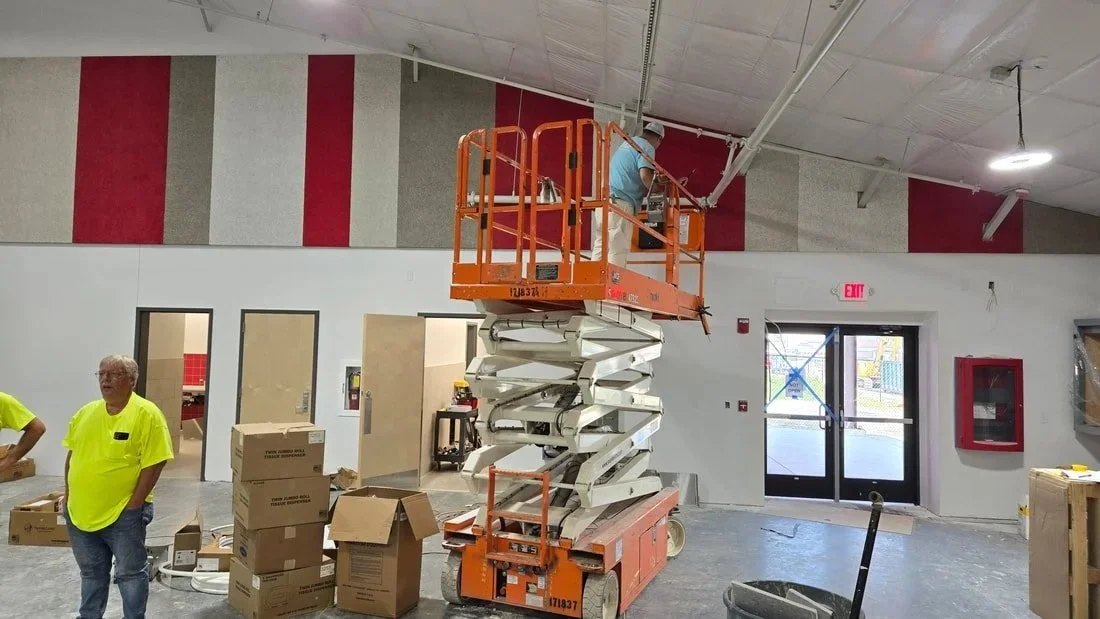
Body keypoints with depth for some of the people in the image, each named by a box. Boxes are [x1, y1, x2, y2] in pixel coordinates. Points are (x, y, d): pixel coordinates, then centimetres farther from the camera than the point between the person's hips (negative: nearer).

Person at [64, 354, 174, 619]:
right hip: (81, 512, 6)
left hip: (123, 513, -6)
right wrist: (68, 496, 11)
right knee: (91, 573, 22)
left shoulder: (147, 413, -15)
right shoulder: (86, 412, 6)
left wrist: (134, 505, -16)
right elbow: (72, 455, 16)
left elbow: (153, 464, -16)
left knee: (130, 574, 8)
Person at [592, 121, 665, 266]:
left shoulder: (627, 143, 26)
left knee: (600, 247, 7)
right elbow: (645, 175, -16)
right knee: (618, 250, -12)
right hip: (620, 202, -9)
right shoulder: (647, 147, -1)